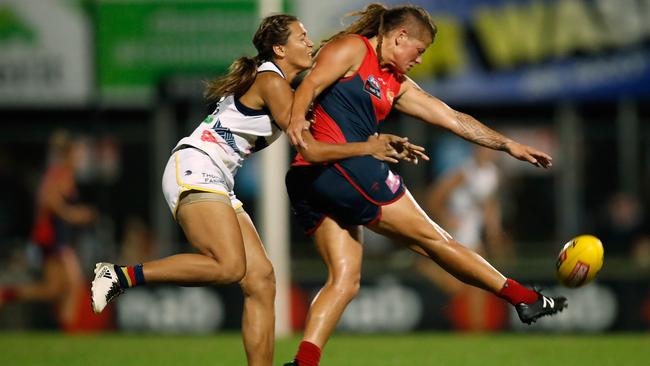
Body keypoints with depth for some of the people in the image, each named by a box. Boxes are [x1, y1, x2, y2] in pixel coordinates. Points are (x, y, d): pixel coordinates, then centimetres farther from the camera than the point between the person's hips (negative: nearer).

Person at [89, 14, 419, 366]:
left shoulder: (282, 89, 21)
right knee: (230, 266, -27)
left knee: (260, 279, 0)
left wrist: (380, 142, 17)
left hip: (215, 185, 10)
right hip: (193, 169, -10)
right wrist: (366, 148, -4)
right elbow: (310, 149, -13)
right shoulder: (270, 81, -9)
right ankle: (121, 275, -24)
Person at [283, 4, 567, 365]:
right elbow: (310, 85, -14)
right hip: (343, 167, -9)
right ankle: (523, 298, 10)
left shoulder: (395, 85, 25)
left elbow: (451, 117, 26)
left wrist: (508, 144, 25)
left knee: (345, 280, 0)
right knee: (430, 237, 1)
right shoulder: (352, 49, 1)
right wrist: (297, 119, -35)